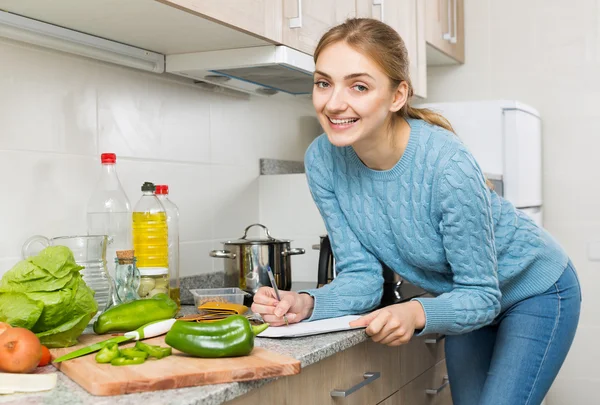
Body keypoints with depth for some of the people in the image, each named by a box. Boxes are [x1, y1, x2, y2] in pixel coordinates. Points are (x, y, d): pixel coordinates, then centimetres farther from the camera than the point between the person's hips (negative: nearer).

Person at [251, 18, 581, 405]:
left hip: (533, 291, -5)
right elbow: (361, 275, -15)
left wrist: (418, 313, -46)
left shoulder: (447, 166, -36)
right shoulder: (323, 160, -21)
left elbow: (482, 295, -27)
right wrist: (307, 304, -34)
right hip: (465, 297, 5)